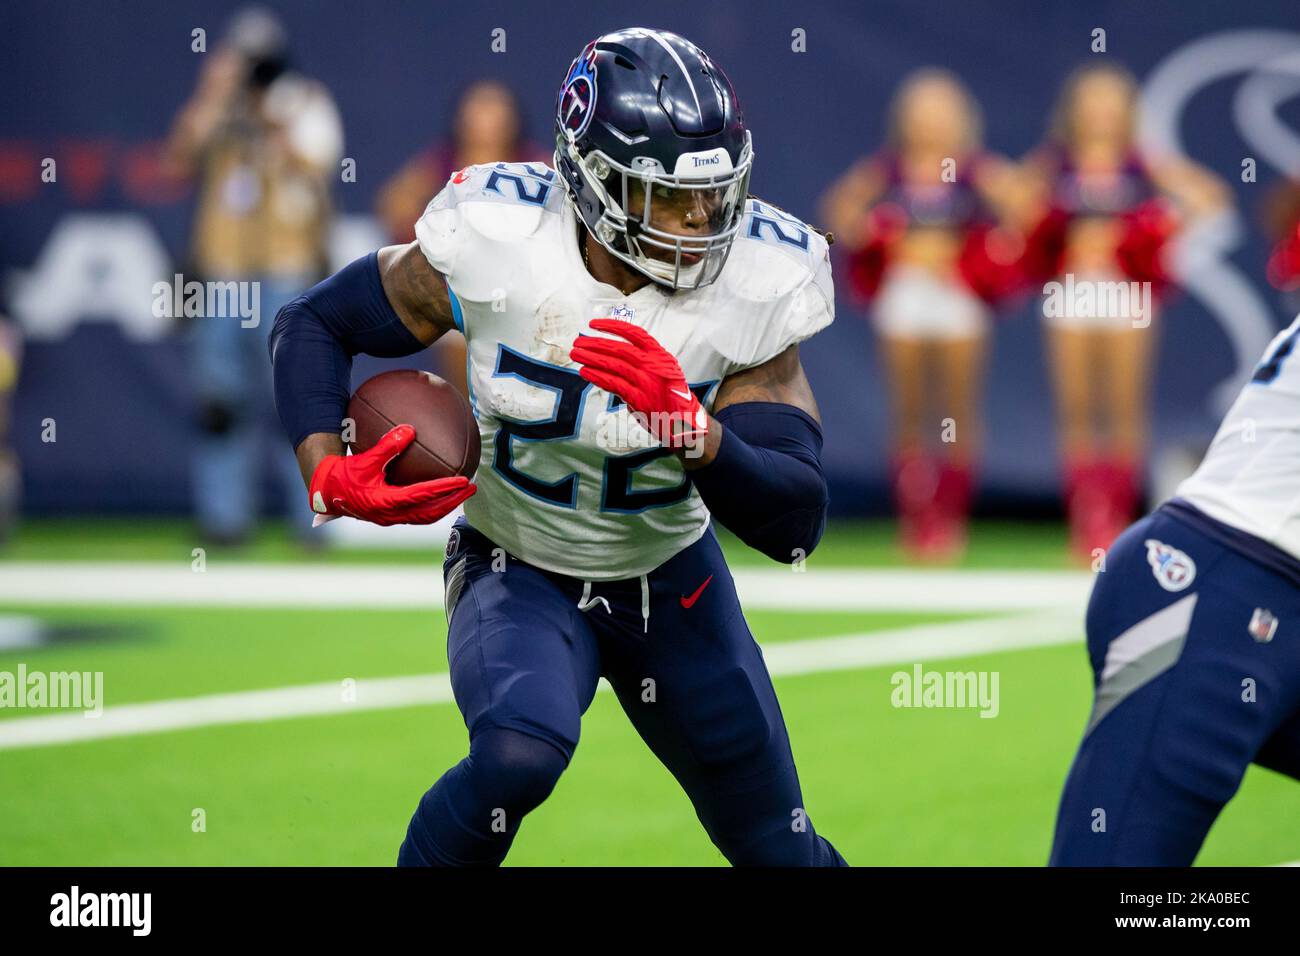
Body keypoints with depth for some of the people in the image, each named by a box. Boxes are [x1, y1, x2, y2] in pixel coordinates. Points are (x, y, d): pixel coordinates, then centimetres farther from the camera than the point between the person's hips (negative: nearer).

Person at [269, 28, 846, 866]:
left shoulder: (754, 286, -21)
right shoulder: (492, 243, -24)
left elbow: (796, 522, -22)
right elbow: (314, 325, -8)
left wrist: (691, 428, -40)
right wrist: (328, 476, -25)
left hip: (671, 578, 2)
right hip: (516, 571, -2)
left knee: (783, 853, 12)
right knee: (520, 752, -35)